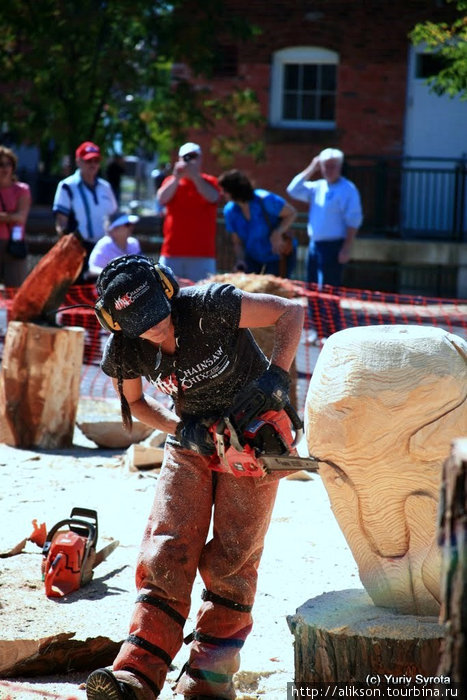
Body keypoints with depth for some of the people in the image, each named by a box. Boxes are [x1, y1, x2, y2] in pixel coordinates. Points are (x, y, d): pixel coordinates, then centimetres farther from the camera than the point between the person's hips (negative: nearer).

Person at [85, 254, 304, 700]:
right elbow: (134, 402, 6)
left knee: (230, 560, -6)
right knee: (165, 554, -10)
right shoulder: (123, 352, -15)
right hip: (191, 443, 3)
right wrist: (180, 427, -12)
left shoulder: (208, 307, -29)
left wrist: (276, 376, -31)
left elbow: (291, 311, -20)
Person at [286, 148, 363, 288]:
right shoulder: (317, 187, 13)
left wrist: (347, 248, -18)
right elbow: (293, 190, 8)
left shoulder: (347, 189, -9)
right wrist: (311, 169, 5)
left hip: (333, 246, -8)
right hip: (314, 245, 8)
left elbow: (353, 221, -13)